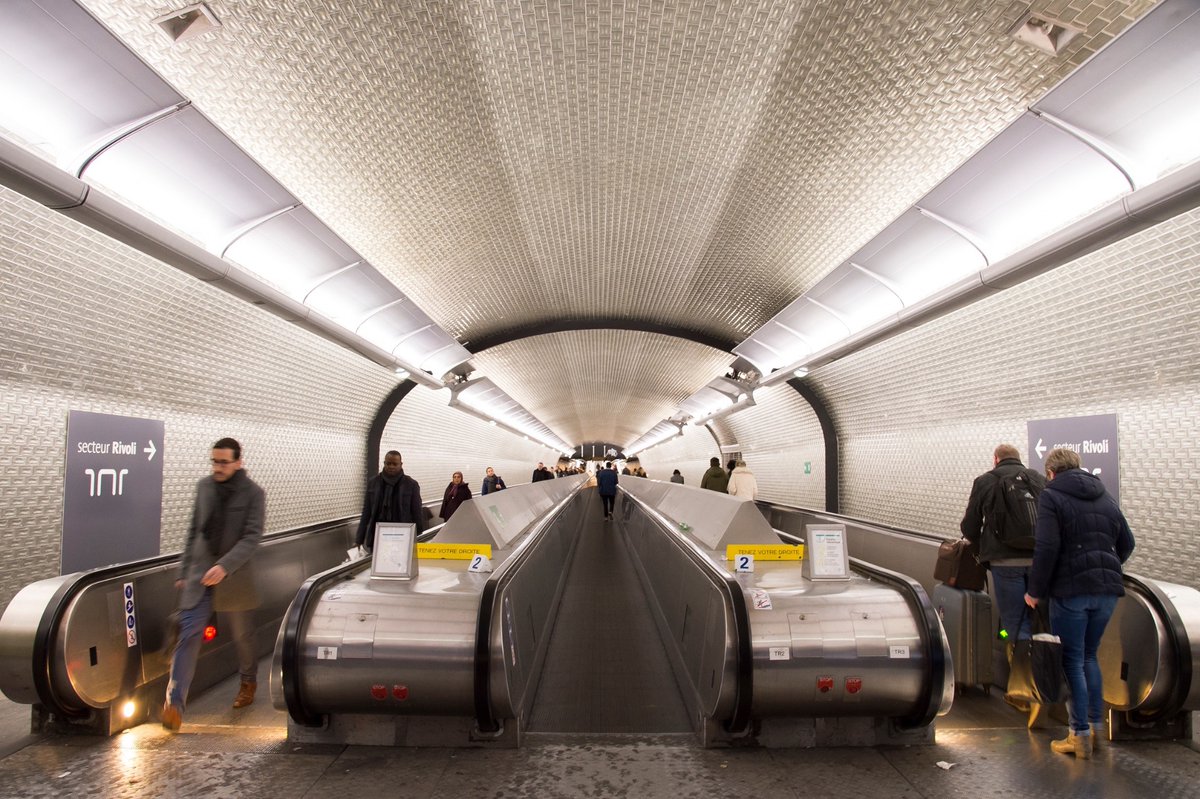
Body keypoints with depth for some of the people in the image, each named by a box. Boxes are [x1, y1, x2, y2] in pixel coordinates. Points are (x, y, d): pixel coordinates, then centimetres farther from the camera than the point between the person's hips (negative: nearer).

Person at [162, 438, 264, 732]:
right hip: (200, 574, 3)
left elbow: (252, 537, -16)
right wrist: (184, 571, 12)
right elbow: (194, 531, 11)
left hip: (234, 576, -3)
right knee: (189, 634, -9)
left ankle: (248, 682, 37)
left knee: (242, 636, 13)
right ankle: (175, 702, -9)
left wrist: (224, 566, -29)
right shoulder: (204, 486, 4)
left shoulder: (253, 494, -9)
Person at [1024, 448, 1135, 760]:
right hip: (1107, 590, 6)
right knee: (1090, 656, 19)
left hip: (1071, 590, -6)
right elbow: (1127, 543, 14)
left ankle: (1081, 735, 5)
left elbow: (1046, 548, -17)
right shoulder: (1105, 497, 13)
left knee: (1072, 661, 3)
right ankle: (1096, 727, 24)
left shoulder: (1051, 496, -8)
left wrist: (1036, 591, -9)